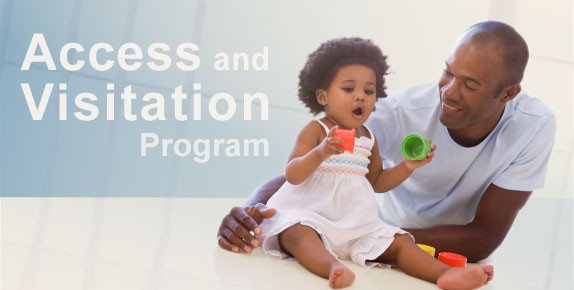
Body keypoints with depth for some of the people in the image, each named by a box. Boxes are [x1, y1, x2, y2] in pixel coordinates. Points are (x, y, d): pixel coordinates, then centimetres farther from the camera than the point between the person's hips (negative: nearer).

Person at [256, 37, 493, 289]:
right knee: (298, 233, -38)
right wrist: (320, 153, -34)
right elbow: (292, 175, -16)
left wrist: (407, 166, 6)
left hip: (357, 226, 7)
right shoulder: (315, 131, -6)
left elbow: (377, 182, 22)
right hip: (309, 215, -7)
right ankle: (333, 268, -64)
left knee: (399, 242, -8)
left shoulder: (368, 138, 13)